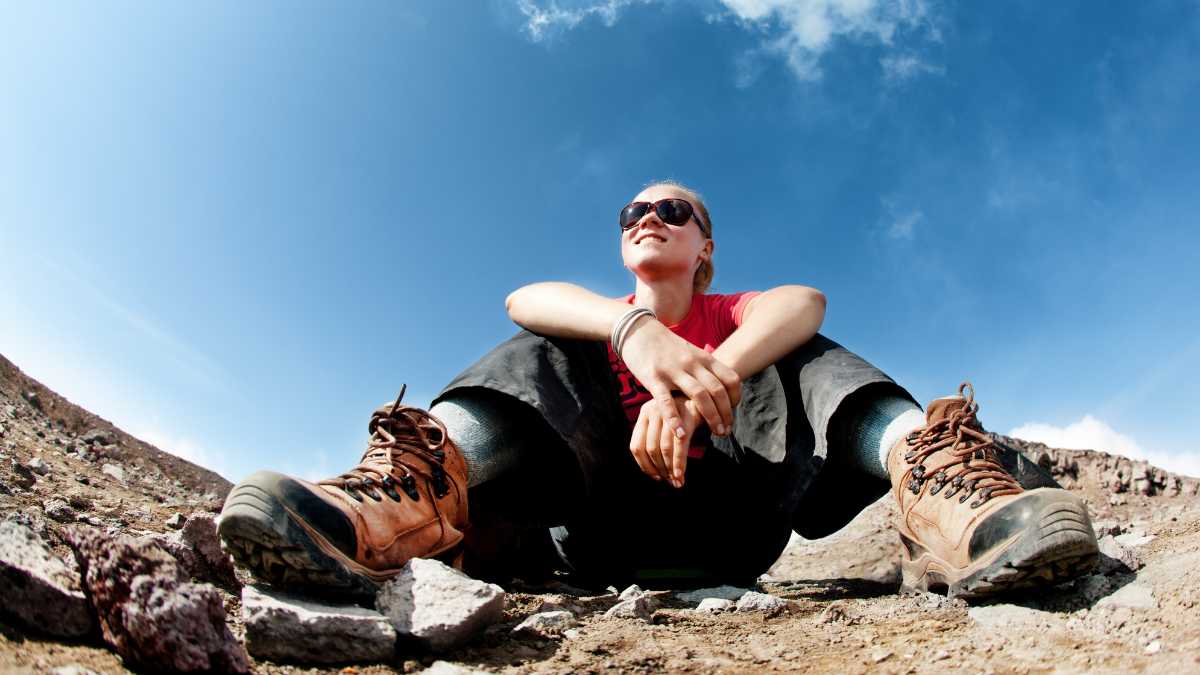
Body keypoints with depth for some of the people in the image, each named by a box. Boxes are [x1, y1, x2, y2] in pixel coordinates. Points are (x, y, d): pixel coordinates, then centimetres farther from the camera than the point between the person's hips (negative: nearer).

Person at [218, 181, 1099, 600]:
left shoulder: (738, 316, 16)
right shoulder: (598, 321, 17)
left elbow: (805, 300, -13)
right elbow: (525, 298, -12)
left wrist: (698, 383, -34)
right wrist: (636, 330, -34)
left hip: (727, 526, 1)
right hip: (603, 535, 0)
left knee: (806, 359, -12)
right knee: (546, 359, -16)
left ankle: (940, 496, -42)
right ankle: (408, 501, -47)